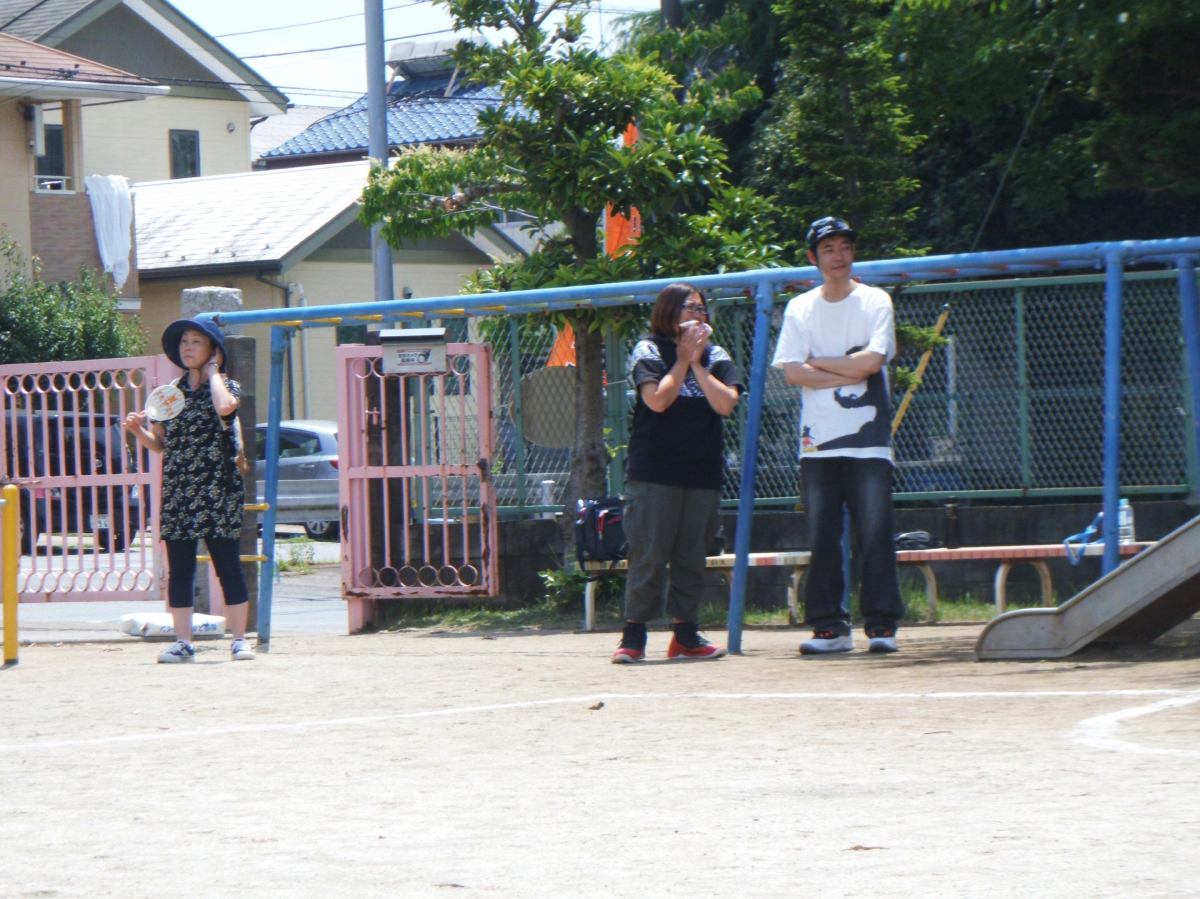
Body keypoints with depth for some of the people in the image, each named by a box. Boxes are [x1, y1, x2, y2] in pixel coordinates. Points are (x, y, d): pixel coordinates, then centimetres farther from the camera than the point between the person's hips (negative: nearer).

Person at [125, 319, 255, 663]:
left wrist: (212, 372, -9)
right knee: (179, 570, 3)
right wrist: (137, 429, -3)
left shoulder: (226, 386, 1)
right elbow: (159, 444, 18)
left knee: (228, 567, -2)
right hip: (177, 491, 5)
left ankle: (239, 639, 2)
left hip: (217, 491, -5)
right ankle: (183, 642, 5)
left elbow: (224, 406, -25)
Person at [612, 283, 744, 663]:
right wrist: (683, 360, -7)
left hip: (703, 471, 4)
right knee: (648, 555, -7)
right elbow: (657, 400, -13)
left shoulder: (716, 357, 12)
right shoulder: (649, 351, 2)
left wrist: (696, 364, -7)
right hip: (654, 472, -4)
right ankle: (633, 635, -5)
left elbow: (726, 404, -4)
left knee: (692, 557, 6)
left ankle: (686, 635, 12)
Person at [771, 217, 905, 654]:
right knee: (821, 538, -1)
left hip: (868, 441, -2)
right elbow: (792, 372, -1)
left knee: (876, 532, -8)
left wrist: (819, 362, -2)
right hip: (818, 441, 2)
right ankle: (830, 627, 4)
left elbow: (871, 360, -9)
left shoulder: (875, 302, 5)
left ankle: (882, 625, -4)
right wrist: (850, 374, -7)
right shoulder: (800, 309, 11)